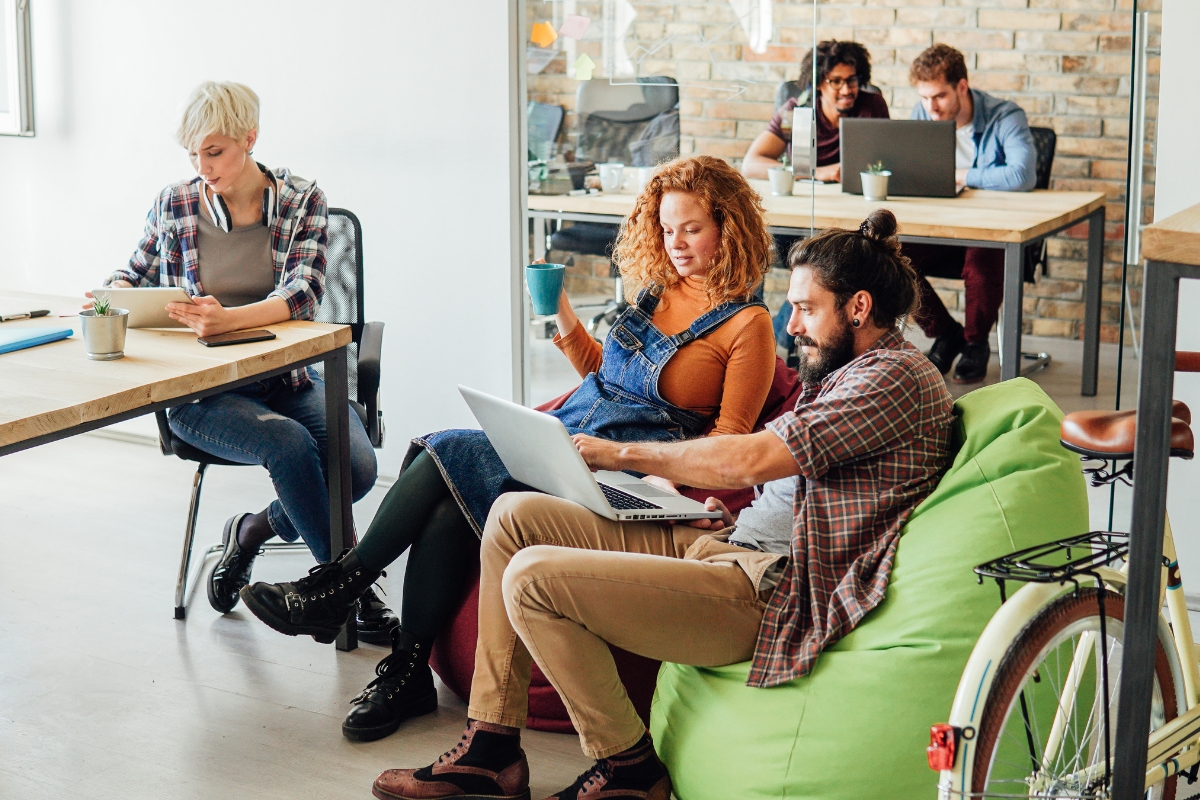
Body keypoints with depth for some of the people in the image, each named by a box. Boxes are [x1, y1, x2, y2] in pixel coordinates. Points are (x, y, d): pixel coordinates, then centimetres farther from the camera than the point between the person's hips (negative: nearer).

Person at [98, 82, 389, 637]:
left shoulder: (302, 201, 1)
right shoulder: (175, 205, 4)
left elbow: (303, 294, -14)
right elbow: (135, 274, 20)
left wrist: (230, 319, -33)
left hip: (285, 377, 2)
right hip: (201, 388, -1)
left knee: (357, 464, -24)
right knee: (291, 445, -31)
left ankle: (256, 529, 4)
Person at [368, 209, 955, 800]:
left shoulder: (898, 378, -13)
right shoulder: (844, 374, 21)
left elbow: (751, 459, -20)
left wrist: (622, 454, -10)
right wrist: (728, 511, 5)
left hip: (768, 594, -11)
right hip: (730, 546, 11)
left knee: (532, 578, -21)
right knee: (515, 515, 5)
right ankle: (491, 748, 5)